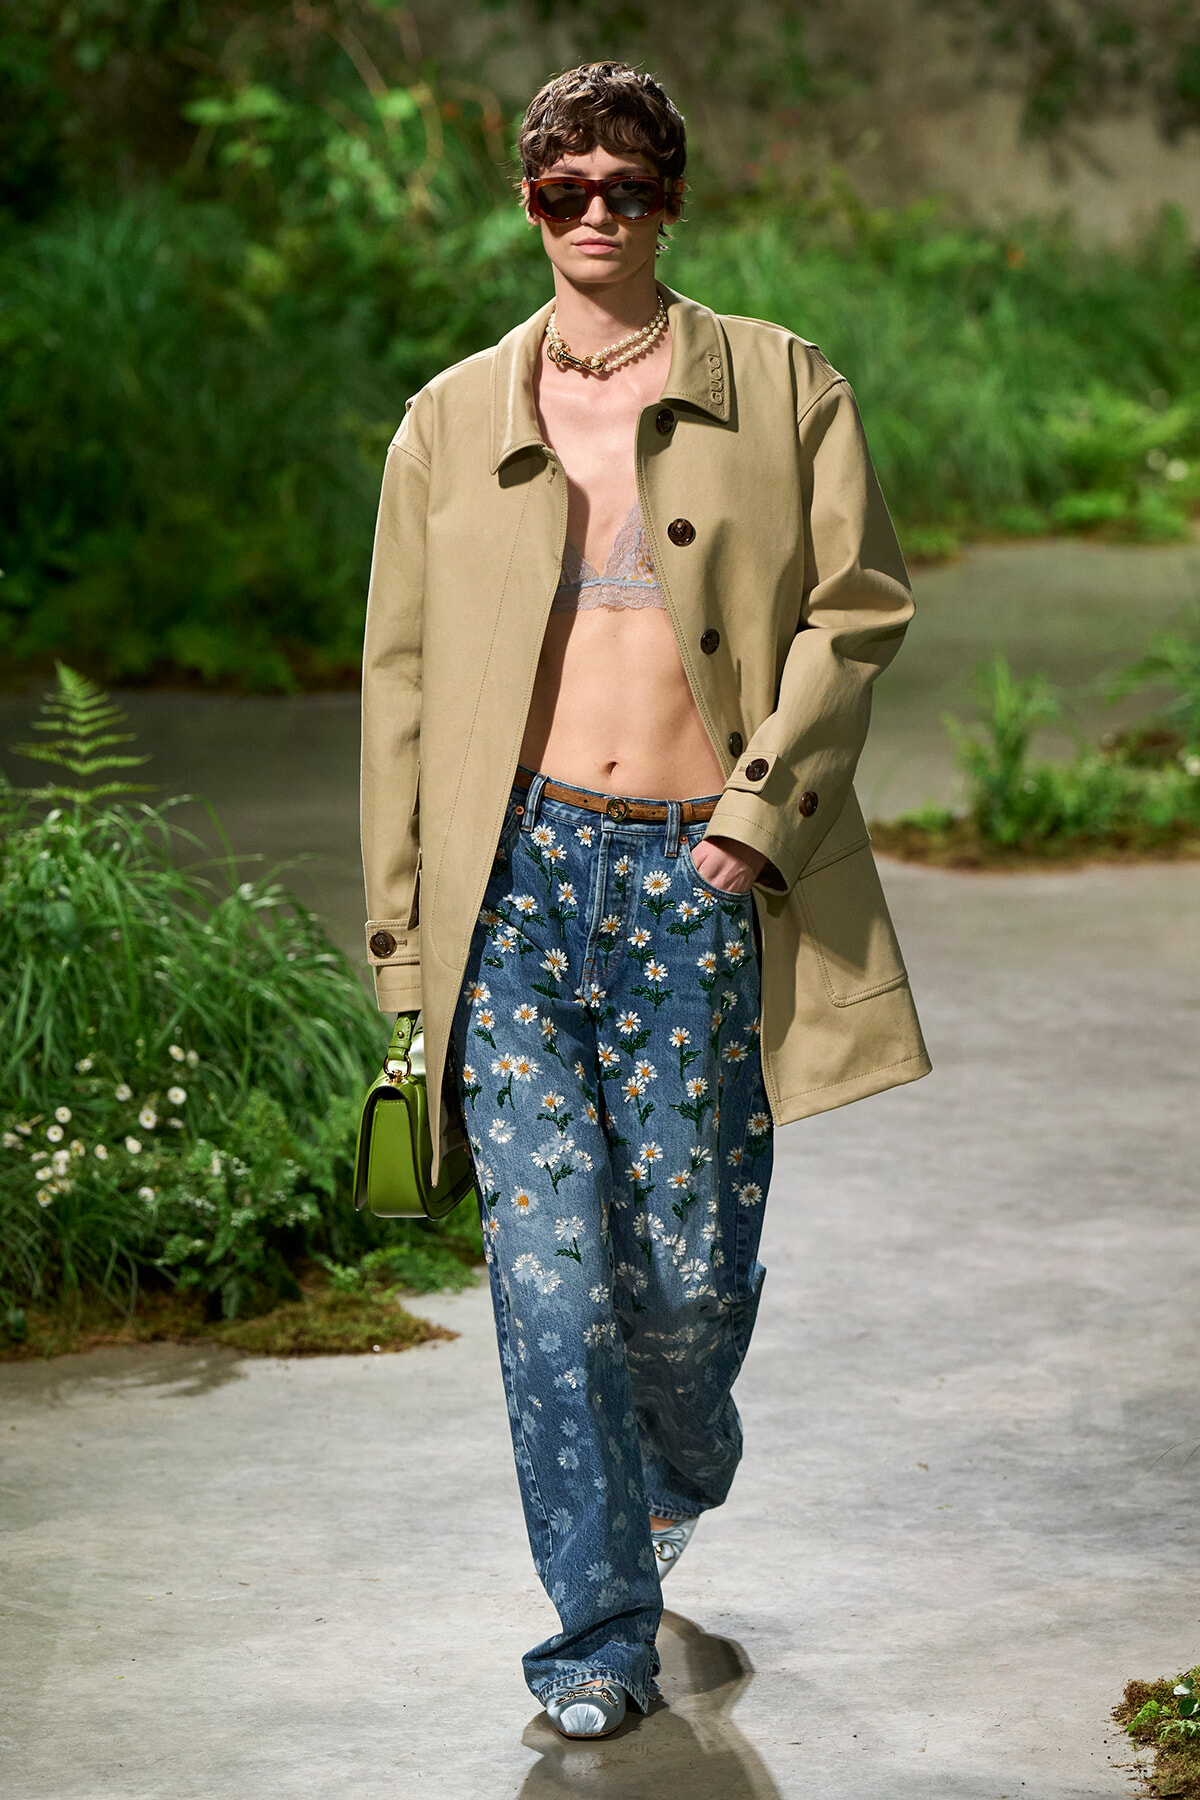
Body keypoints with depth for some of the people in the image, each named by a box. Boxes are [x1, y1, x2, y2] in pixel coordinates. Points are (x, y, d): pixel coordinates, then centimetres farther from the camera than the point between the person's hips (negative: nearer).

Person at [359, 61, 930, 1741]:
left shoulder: (784, 390, 6)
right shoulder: (454, 422, 9)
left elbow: (856, 609, 2)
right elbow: (403, 676, 11)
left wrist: (767, 805, -11)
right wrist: (406, 926, 8)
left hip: (703, 879, -1)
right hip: (523, 870, 1)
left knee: (694, 1268, 4)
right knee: (551, 1270, -5)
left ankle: (680, 1469, 40)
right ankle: (601, 1632, 5)